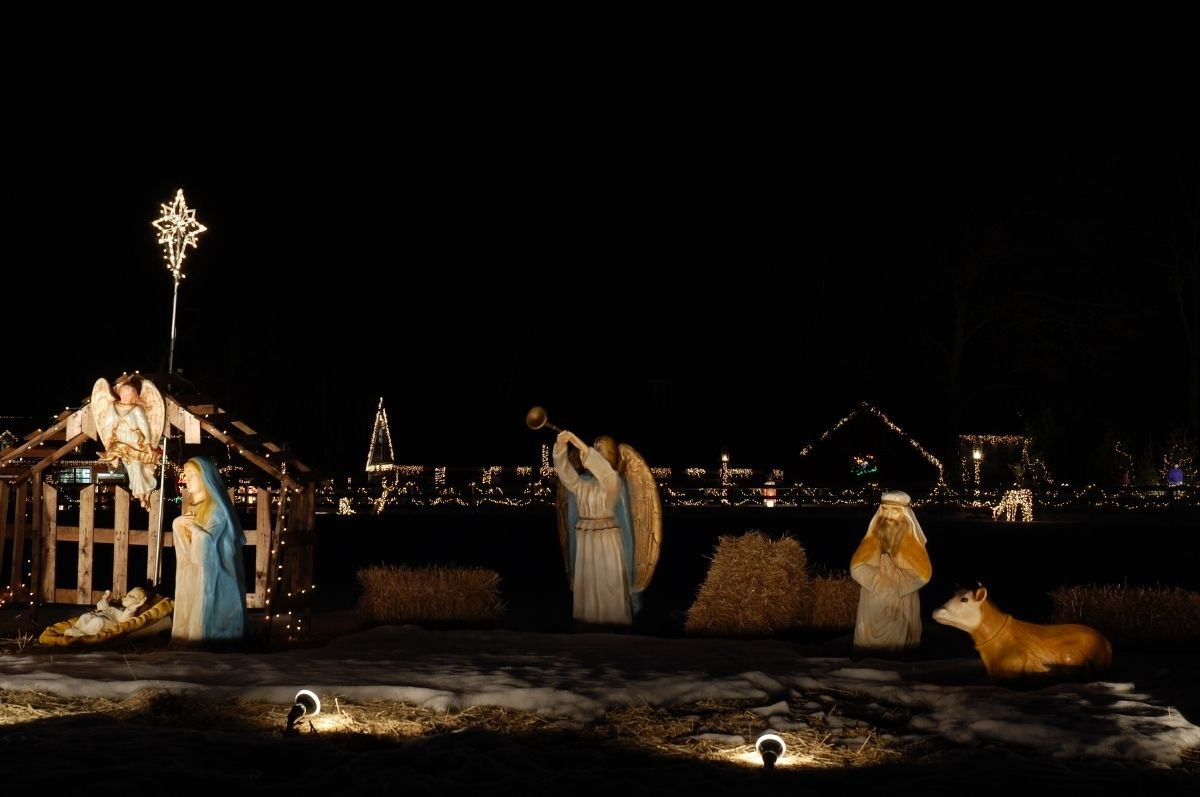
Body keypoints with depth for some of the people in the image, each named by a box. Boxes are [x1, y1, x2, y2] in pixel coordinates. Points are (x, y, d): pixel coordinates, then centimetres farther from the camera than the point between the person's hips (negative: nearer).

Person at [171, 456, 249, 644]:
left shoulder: (217, 508, -12)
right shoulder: (190, 506, 13)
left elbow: (205, 540, -23)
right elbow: (184, 548, 13)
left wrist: (190, 525, -10)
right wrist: (177, 525, -5)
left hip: (208, 576, -8)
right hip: (190, 575, 8)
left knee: (204, 623, -6)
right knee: (188, 620, 8)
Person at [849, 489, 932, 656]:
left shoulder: (911, 540, -1)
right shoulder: (873, 537, 3)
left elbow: (923, 573, -12)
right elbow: (857, 567, -8)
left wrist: (895, 583, -18)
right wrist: (882, 583, -18)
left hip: (902, 607, -1)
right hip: (873, 605, 2)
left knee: (897, 643, 2)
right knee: (872, 646, 5)